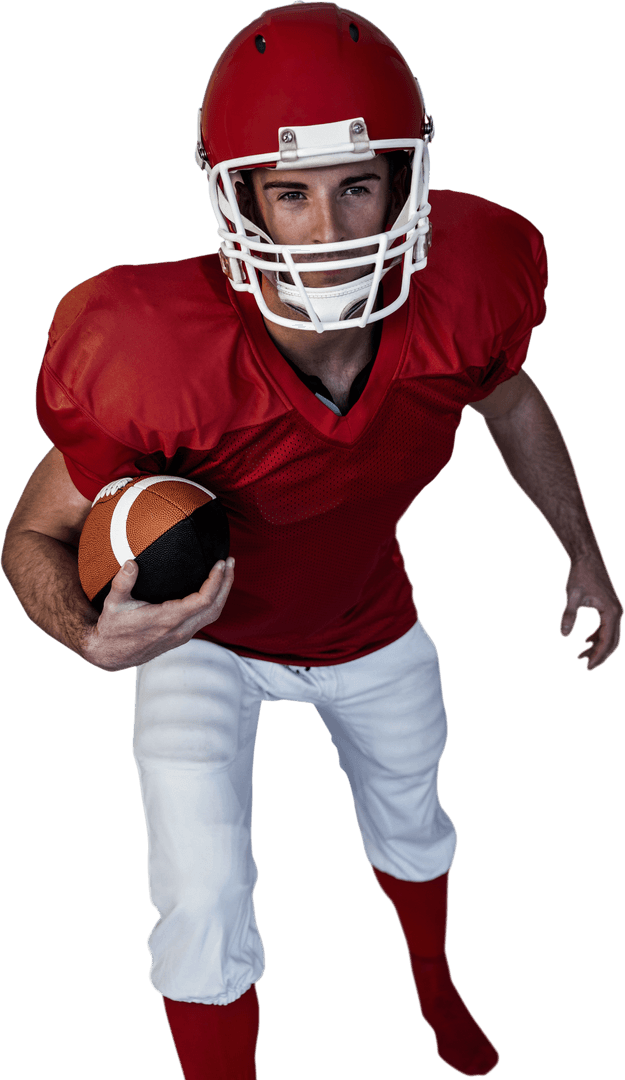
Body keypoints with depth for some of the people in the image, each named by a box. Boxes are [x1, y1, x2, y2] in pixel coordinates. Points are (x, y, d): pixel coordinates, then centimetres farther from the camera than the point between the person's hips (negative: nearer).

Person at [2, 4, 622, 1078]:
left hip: (368, 620, 4)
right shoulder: (162, 363, -40)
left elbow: (510, 402, -4)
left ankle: (435, 984, 63)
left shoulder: (459, 295, -30)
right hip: (203, 632, -3)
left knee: (413, 825, 27)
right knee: (205, 910, -11)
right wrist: (96, 634, -47)